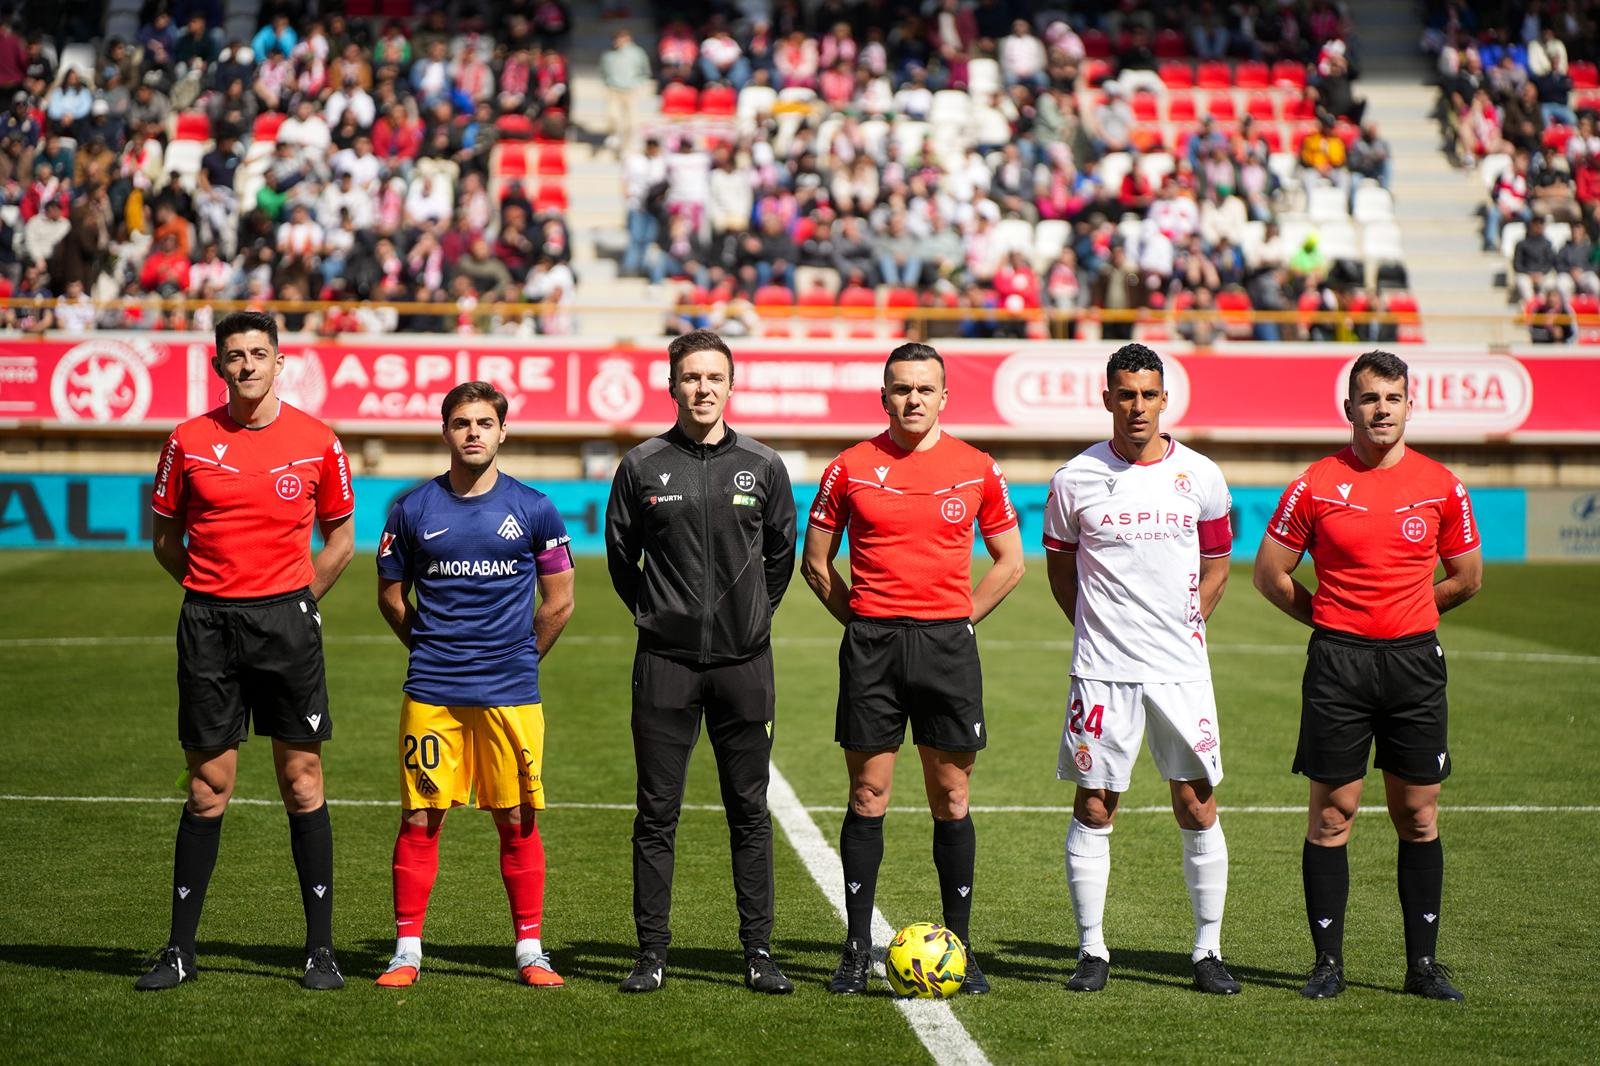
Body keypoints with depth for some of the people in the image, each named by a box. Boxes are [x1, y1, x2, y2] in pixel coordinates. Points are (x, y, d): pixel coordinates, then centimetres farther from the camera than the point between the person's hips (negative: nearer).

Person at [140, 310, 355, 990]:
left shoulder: (316, 441, 2)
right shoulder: (189, 441, 2)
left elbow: (339, 536, 12)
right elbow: (166, 537, 12)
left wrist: (296, 601, 5)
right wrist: (215, 593, 5)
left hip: (287, 617, 0)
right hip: (207, 623, 0)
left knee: (302, 782, 1)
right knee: (207, 790, 3)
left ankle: (321, 948, 7)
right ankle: (180, 949, 12)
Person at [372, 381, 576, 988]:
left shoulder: (534, 510, 3)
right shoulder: (413, 510, 4)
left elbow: (558, 603, 10)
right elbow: (391, 597, 14)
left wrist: (517, 660, 11)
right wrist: (433, 650, 12)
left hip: (511, 696, 0)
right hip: (431, 694, 0)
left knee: (517, 822, 3)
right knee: (420, 819, 0)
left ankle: (530, 951, 11)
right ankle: (407, 950, 8)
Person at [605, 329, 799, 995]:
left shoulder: (762, 466, 5)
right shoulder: (643, 466, 2)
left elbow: (782, 553, 16)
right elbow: (620, 554, 13)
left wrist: (755, 614, 12)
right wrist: (652, 613, 8)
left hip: (744, 661, 1)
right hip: (665, 663, -1)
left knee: (750, 812, 4)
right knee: (657, 813, 1)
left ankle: (758, 952, 11)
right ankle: (652, 953, 7)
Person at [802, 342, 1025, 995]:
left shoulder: (977, 469, 5)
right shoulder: (850, 468, 2)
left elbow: (1009, 562, 13)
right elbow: (816, 562, 10)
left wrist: (960, 618, 4)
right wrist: (862, 621, 3)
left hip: (948, 645, 1)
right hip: (871, 646, -1)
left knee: (951, 800, 4)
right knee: (867, 797, 2)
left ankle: (959, 947, 11)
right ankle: (857, 950, 8)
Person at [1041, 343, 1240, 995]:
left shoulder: (1200, 476, 3)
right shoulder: (1075, 480, 0)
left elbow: (1216, 568, 14)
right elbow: (1059, 565, 13)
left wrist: (1185, 626, 5)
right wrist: (1096, 627, 6)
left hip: (1181, 669, 1)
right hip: (1102, 670, -1)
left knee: (1197, 807, 3)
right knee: (1093, 807, 1)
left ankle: (1208, 949, 12)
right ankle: (1092, 950, 10)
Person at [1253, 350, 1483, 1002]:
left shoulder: (1441, 485, 4)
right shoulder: (1316, 484, -1)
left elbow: (1466, 577, 16)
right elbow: (1269, 572, 6)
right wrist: (1333, 618, 9)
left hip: (1415, 661, 2)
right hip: (1337, 663, -2)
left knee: (1418, 816, 5)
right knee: (1332, 814, 0)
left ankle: (1423, 963, 11)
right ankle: (1328, 962, 7)